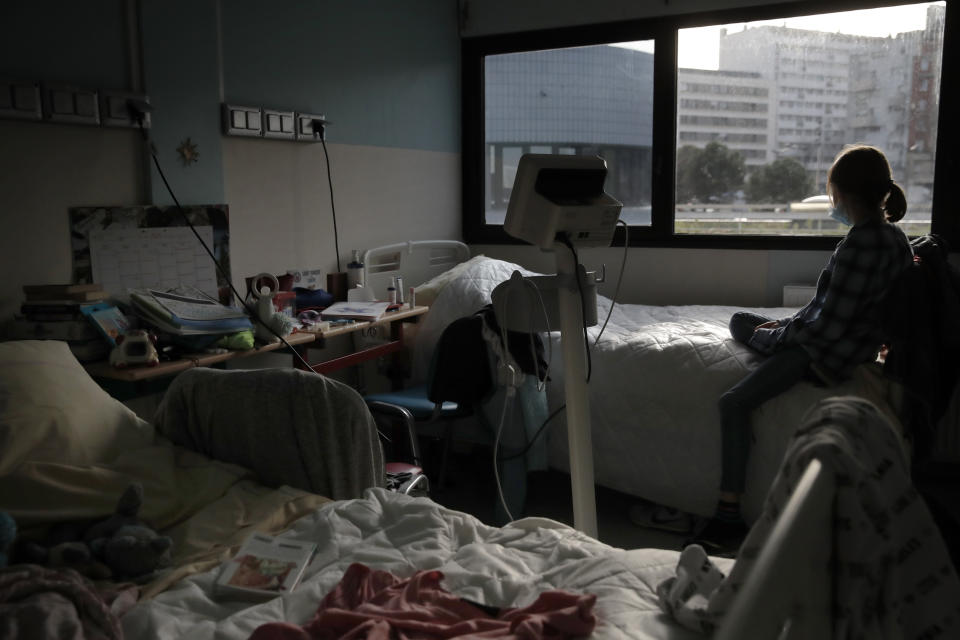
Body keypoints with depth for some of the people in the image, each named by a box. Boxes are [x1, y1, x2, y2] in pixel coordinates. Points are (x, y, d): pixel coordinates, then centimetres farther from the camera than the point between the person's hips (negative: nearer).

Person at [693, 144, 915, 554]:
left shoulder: (862, 244, -25)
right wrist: (787, 324, 9)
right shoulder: (890, 233, 6)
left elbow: (828, 325, -25)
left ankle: (729, 515, -16)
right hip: (837, 339, 11)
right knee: (739, 321, 20)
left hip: (832, 355, -11)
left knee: (734, 403, -21)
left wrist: (777, 335, -10)